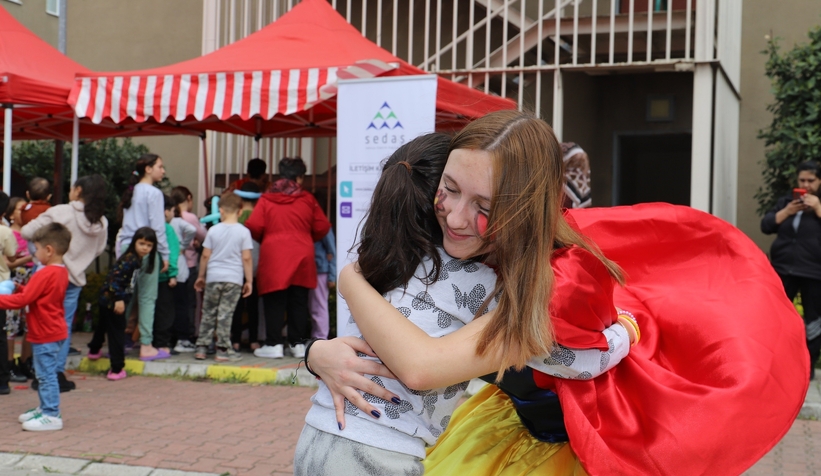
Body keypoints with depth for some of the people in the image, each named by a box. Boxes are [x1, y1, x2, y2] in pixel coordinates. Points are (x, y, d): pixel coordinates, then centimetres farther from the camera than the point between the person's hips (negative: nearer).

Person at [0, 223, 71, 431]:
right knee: (45, 373, 18)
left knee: (46, 374, -4)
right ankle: (45, 408, 28)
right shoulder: (62, 272, 9)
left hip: (46, 335, -10)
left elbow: (23, 299, -21)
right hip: (55, 332, 10)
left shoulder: (45, 275, -21)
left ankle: (51, 416, -1)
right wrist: (20, 288, 9)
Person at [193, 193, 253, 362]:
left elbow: (205, 255, 5)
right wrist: (249, 280, 2)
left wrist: (201, 276, 16)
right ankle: (223, 350, 2)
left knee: (208, 314, 11)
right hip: (233, 278, -2)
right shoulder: (243, 231, -2)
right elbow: (246, 258, -4)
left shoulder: (213, 230, 3)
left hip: (213, 277, 2)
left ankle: (201, 348, 14)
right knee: (225, 315, 0)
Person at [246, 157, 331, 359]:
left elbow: (253, 226, -8)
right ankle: (297, 343, 11)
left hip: (273, 256, -1)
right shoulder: (308, 200, 2)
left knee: (274, 302, 4)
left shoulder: (266, 199, -1)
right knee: (298, 302, 10)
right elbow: (322, 227, 3)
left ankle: (274, 344, 1)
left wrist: (263, 240, 13)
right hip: (301, 256, 2)